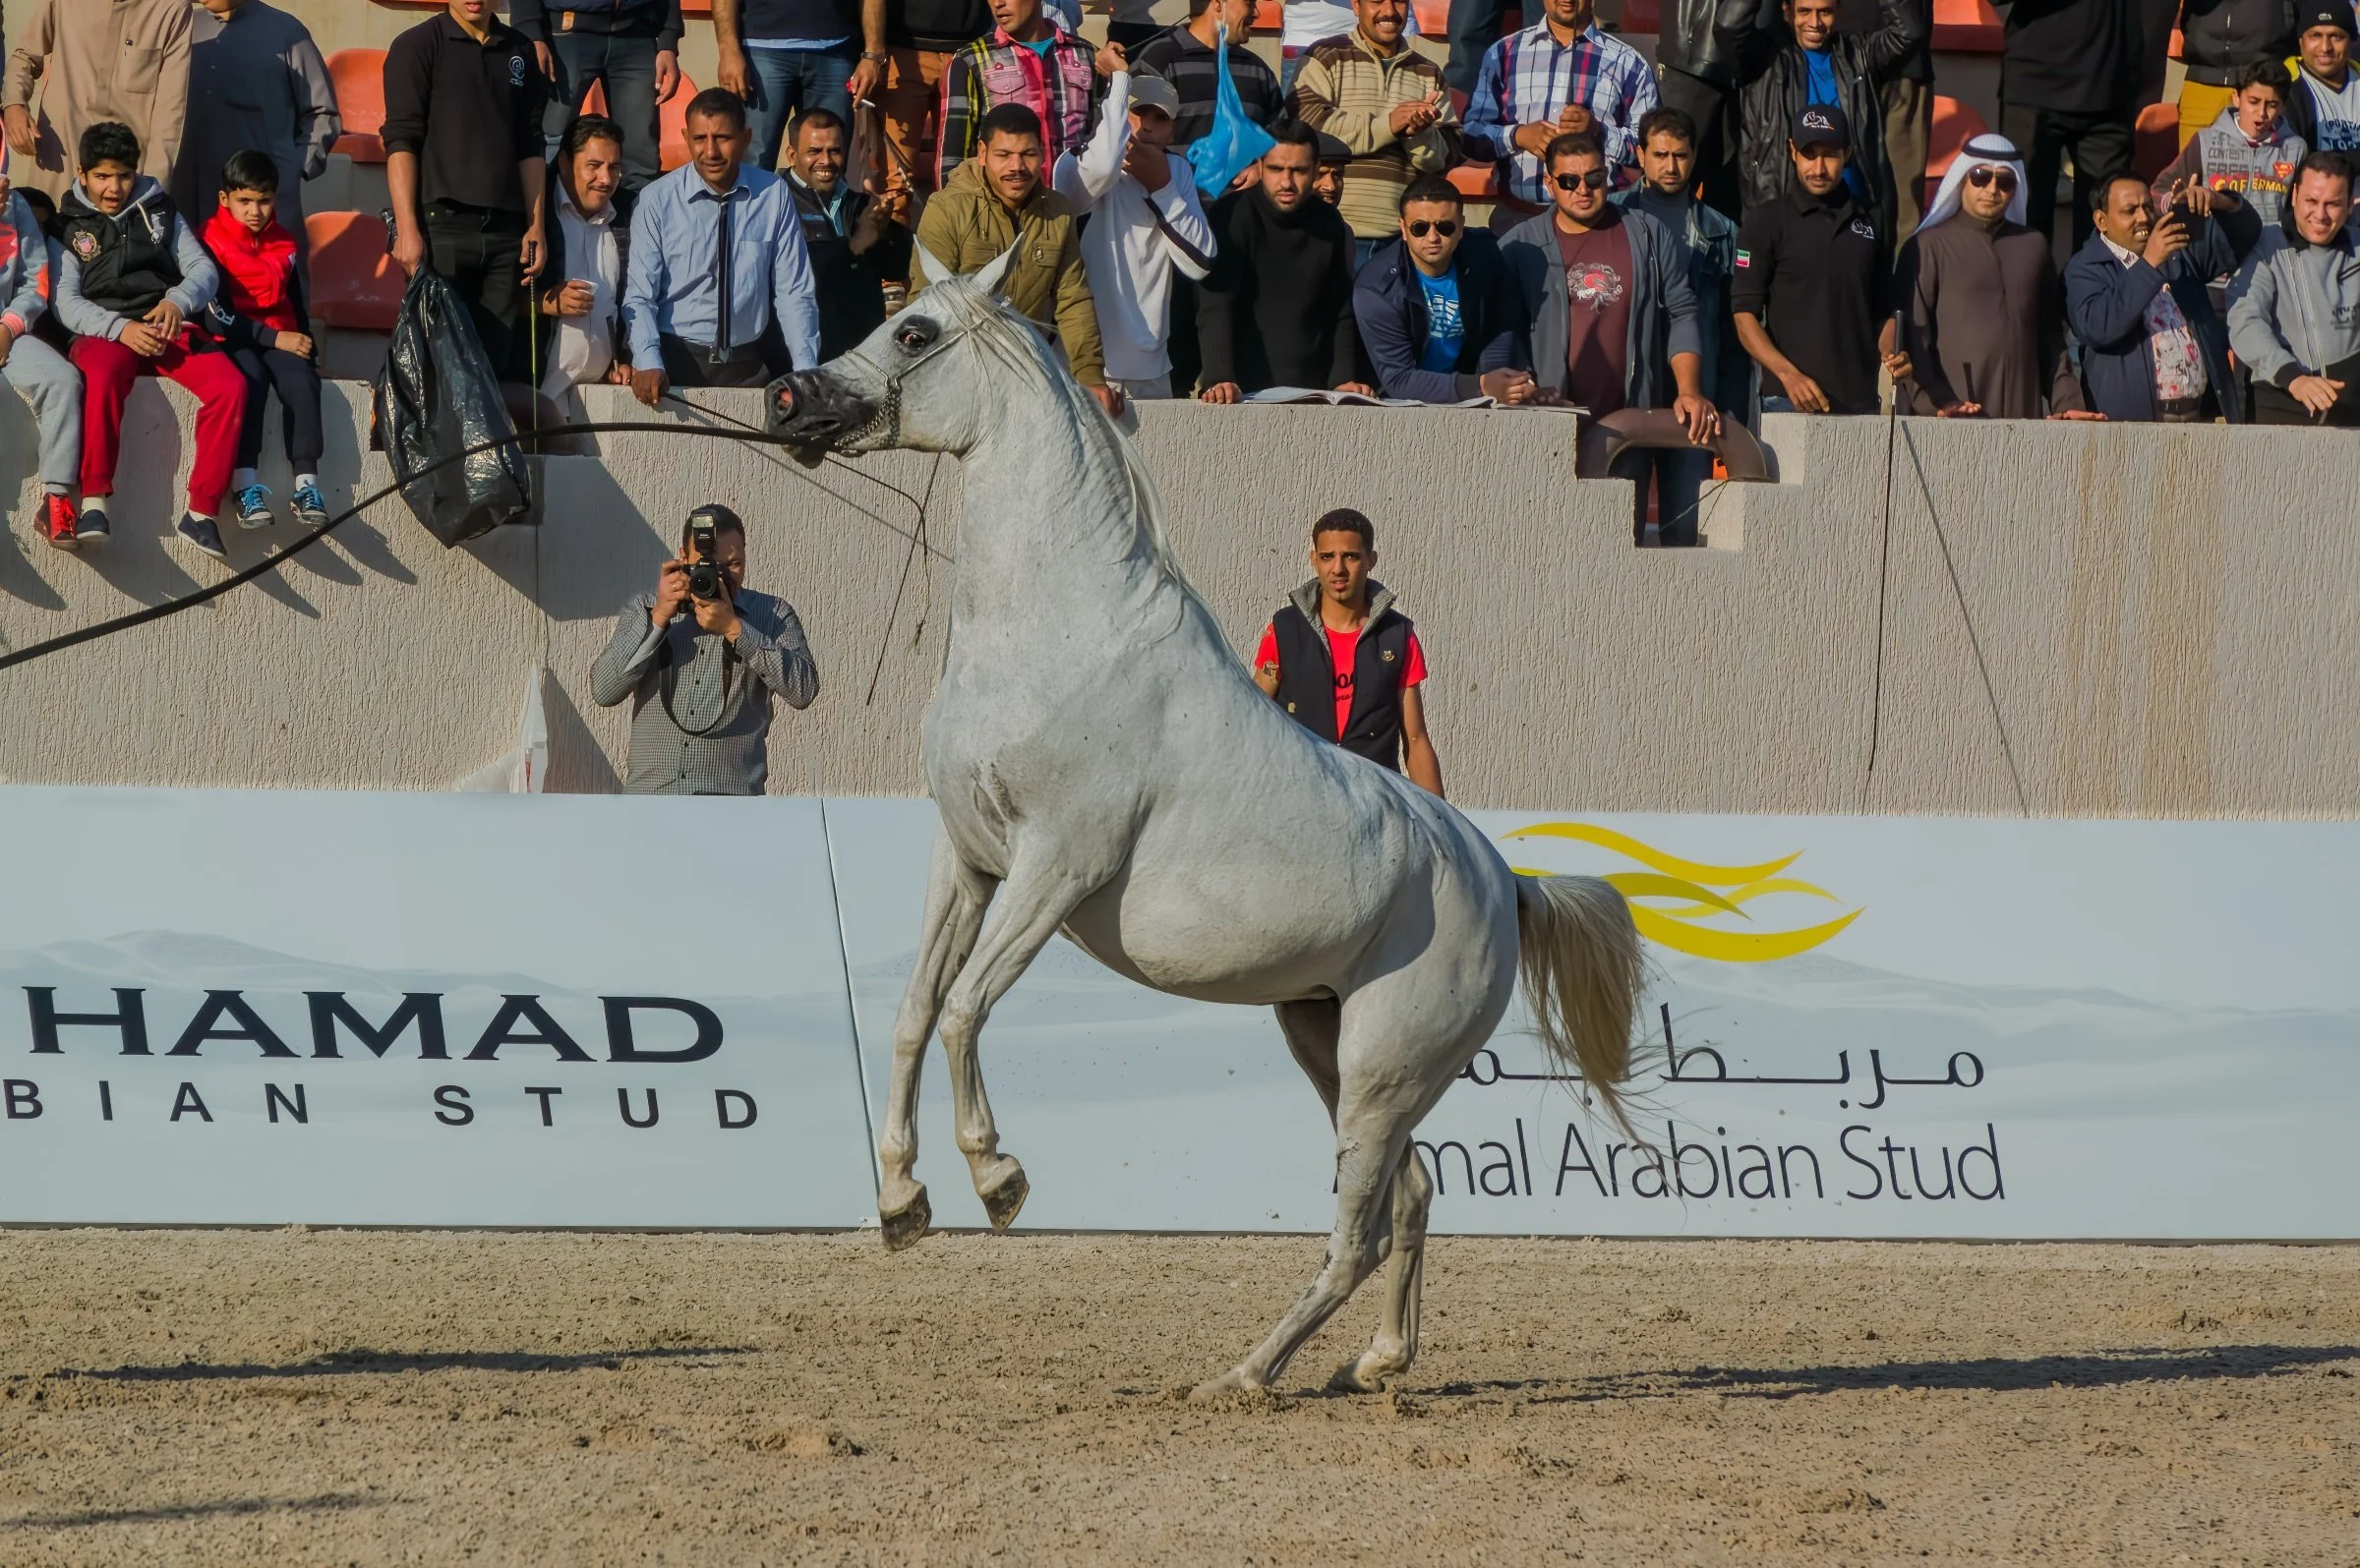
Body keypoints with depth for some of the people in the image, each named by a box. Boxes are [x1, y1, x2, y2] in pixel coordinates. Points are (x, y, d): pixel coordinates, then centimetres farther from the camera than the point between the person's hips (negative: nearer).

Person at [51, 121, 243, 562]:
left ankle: (202, 511, -24)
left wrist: (178, 301, -15)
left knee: (229, 384, -26)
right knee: (103, 375, -40)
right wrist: (120, 329, -17)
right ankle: (94, 502, -39)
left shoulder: (159, 212, 19)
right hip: (103, 333, -3)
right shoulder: (69, 225, 12)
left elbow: (203, 268, 9)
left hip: (167, 328, 3)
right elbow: (66, 302, 1)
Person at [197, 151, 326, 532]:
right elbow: (215, 315, -12)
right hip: (232, 340, -4)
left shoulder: (284, 244, 14)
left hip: (282, 338, 4)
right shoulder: (211, 242, -4)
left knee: (302, 380, -26)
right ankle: (245, 485, -41)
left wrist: (305, 348, 10)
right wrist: (275, 339, -15)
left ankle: (306, 484, -34)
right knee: (249, 379, -35)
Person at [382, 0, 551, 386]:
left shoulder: (519, 51, 14)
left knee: (496, 363, 0)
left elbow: (530, 147, 16)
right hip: (442, 225, -4)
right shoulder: (418, 46, 1)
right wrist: (407, 229, -12)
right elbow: (400, 141, -5)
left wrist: (537, 225, 8)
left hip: (505, 229, 4)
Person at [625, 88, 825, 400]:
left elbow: (794, 293, 5)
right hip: (677, 360, -1)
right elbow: (639, 295, -4)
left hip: (748, 369, 1)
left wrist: (806, 372, -5)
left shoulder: (774, 195, 2)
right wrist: (648, 364, -20)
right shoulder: (658, 199, -3)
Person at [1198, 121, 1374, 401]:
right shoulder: (1232, 216, -4)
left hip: (1310, 389, 4)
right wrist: (1220, 380, -26)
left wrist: (1344, 380, -2)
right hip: (1245, 389, -4)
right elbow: (1214, 308, -13)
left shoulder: (1330, 226, 9)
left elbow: (1341, 315, 13)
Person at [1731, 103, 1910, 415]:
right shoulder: (1765, 221, 2)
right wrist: (1789, 375, -18)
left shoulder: (1869, 223, 13)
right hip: (1790, 403, -3)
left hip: (1861, 401, 3)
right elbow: (1744, 315, -4)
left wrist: (1891, 353, -1)